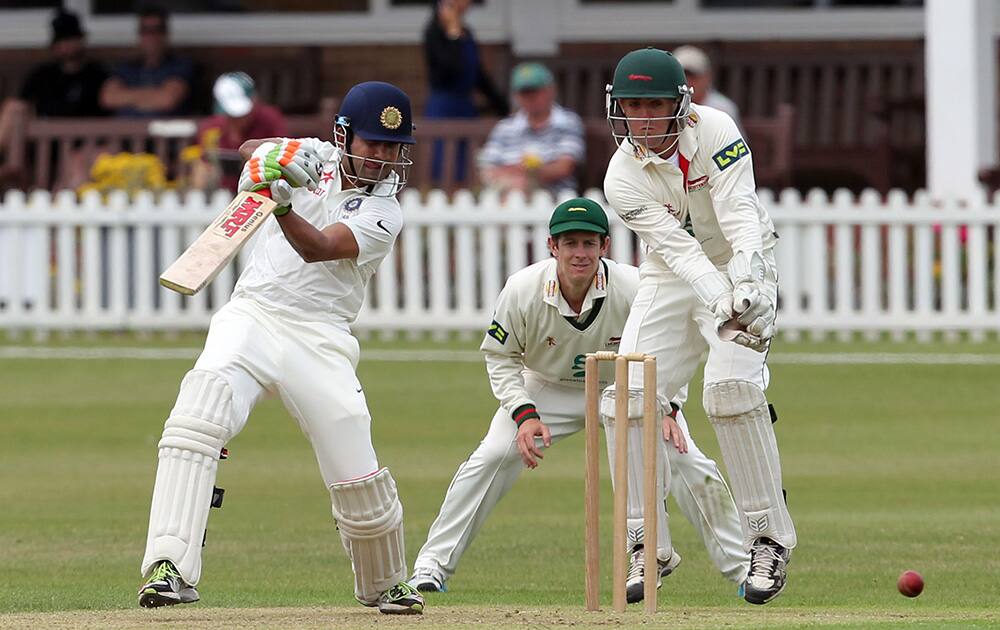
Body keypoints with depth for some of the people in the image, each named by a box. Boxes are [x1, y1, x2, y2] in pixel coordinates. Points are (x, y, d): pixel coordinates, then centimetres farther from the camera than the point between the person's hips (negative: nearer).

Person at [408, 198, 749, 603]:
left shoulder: (635, 289, -29)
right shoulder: (522, 291, -26)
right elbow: (501, 358, -9)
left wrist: (666, 407, -28)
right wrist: (524, 414, -23)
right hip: (548, 389, 1)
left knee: (686, 461, -15)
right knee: (490, 459, -16)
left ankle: (743, 567, -2)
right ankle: (432, 566, -5)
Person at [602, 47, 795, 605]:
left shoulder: (715, 131, -17)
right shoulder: (623, 177, -13)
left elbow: (741, 216, -26)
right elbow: (677, 247, -24)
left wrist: (745, 288, -44)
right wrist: (720, 306, -41)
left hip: (741, 268, -3)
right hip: (673, 280, 3)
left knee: (731, 386, -25)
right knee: (633, 393, -13)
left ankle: (770, 537, -16)